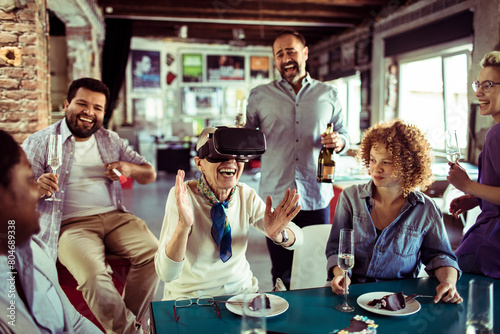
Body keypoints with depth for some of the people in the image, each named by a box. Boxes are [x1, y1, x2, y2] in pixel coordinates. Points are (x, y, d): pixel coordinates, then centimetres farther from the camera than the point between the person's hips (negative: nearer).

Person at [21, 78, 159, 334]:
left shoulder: (110, 140, 16)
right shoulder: (39, 143, 5)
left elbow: (150, 175, 18)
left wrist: (129, 168, -5)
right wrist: (37, 189, -25)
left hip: (114, 216, 4)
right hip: (71, 224, -4)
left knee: (154, 253, -21)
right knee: (94, 276, -32)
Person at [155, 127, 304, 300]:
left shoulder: (246, 195, -6)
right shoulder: (182, 196, -18)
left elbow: (297, 237, -1)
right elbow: (167, 274, -24)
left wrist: (278, 234, -24)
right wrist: (183, 226, -41)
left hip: (241, 290, 4)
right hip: (190, 296, -3)